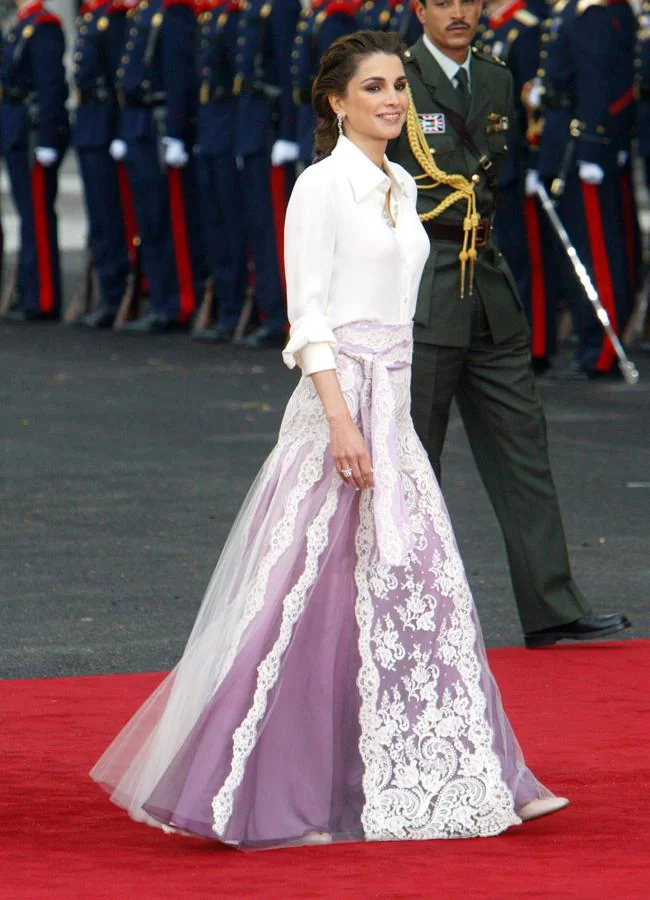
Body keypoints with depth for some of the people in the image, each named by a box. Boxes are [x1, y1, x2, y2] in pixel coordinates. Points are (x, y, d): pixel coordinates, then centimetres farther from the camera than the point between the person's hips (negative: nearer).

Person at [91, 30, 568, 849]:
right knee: (322, 592, -7)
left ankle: (424, 776, 15)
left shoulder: (400, 187, 15)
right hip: (340, 394, -8)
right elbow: (308, 313, -15)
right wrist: (340, 419, -22)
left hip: (393, 403, 8)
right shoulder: (322, 186, -9)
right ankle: (271, 791, 0)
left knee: (414, 586, 8)